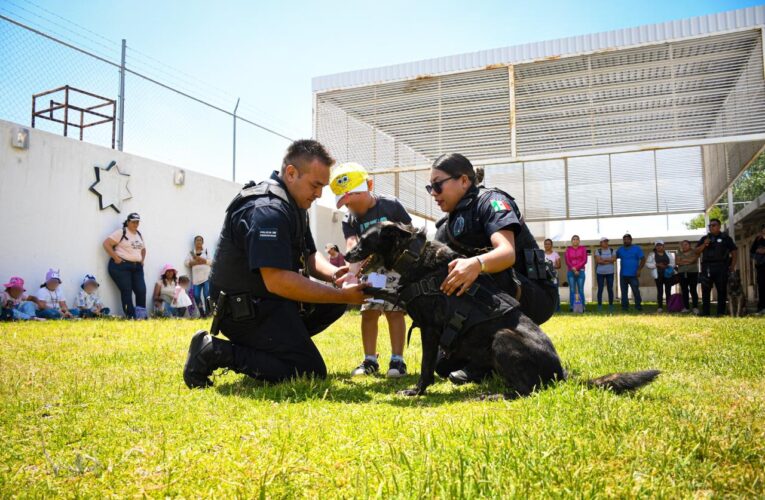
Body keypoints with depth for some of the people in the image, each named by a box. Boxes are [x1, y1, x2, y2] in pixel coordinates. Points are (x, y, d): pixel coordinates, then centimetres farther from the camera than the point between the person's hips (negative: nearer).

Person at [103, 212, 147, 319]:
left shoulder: (139, 235, 18)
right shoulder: (121, 232, -4)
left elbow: (143, 249, 33)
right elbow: (106, 244, -11)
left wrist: (142, 260, 17)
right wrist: (116, 258, -14)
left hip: (137, 267, 6)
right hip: (121, 266, -6)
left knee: (141, 290, -3)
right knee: (126, 291, -7)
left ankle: (141, 316, 5)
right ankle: (131, 317, -3)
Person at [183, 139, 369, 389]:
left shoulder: (294, 205, 9)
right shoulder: (268, 211, -24)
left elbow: (309, 256, 13)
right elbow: (277, 281, -31)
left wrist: (334, 273, -11)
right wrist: (342, 295, -25)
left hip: (270, 300, 10)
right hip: (246, 309, -10)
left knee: (335, 300, 10)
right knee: (310, 373, -11)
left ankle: (273, 344, 9)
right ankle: (216, 352, -8)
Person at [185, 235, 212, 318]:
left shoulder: (206, 251, 8)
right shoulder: (191, 252, 14)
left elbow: (211, 261, -4)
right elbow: (186, 263, 3)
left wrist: (199, 259, -11)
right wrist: (196, 262, -12)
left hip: (206, 276, -3)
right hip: (196, 278, 3)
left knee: (207, 295, -11)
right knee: (196, 296, -3)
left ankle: (208, 313, -5)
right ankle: (202, 313, 6)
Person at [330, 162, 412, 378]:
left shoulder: (390, 205, -11)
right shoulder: (349, 221, -5)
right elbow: (352, 246, -23)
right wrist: (352, 273, -40)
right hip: (371, 271, 4)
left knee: (394, 311, -5)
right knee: (369, 312, 3)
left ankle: (397, 360, 3)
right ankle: (370, 360, 14)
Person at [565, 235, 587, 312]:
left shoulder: (583, 249, 8)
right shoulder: (568, 249, 10)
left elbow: (584, 260, 0)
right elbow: (567, 261, 3)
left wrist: (576, 267, -11)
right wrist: (573, 270, -8)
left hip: (580, 271, 0)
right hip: (571, 272, 1)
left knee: (581, 290, -3)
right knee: (572, 290, -2)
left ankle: (582, 307, -1)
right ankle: (571, 307, -3)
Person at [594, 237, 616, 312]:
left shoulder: (612, 250, 6)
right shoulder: (598, 251, -1)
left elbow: (614, 259, -10)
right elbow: (598, 261, -14)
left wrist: (603, 259, -15)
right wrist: (609, 261, -11)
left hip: (610, 273, 2)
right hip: (600, 273, -2)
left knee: (610, 289, 1)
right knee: (600, 289, -1)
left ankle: (611, 306, 7)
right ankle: (599, 306, 3)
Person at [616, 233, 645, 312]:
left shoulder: (637, 248, 1)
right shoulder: (620, 249, 12)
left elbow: (643, 259, -2)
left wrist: (639, 269, -12)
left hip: (633, 275, -4)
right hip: (623, 274, 4)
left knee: (636, 291, -6)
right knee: (624, 291, 5)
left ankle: (638, 306, 4)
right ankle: (625, 307, 10)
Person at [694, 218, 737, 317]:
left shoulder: (726, 238, 8)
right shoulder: (704, 238, 15)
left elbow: (734, 251, 7)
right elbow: (696, 251, 11)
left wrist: (733, 265, -2)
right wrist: (704, 245, -7)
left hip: (721, 267, -2)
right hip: (707, 267, 2)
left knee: (722, 290, 1)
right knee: (705, 290, 0)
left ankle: (721, 312, 6)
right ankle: (705, 312, 3)